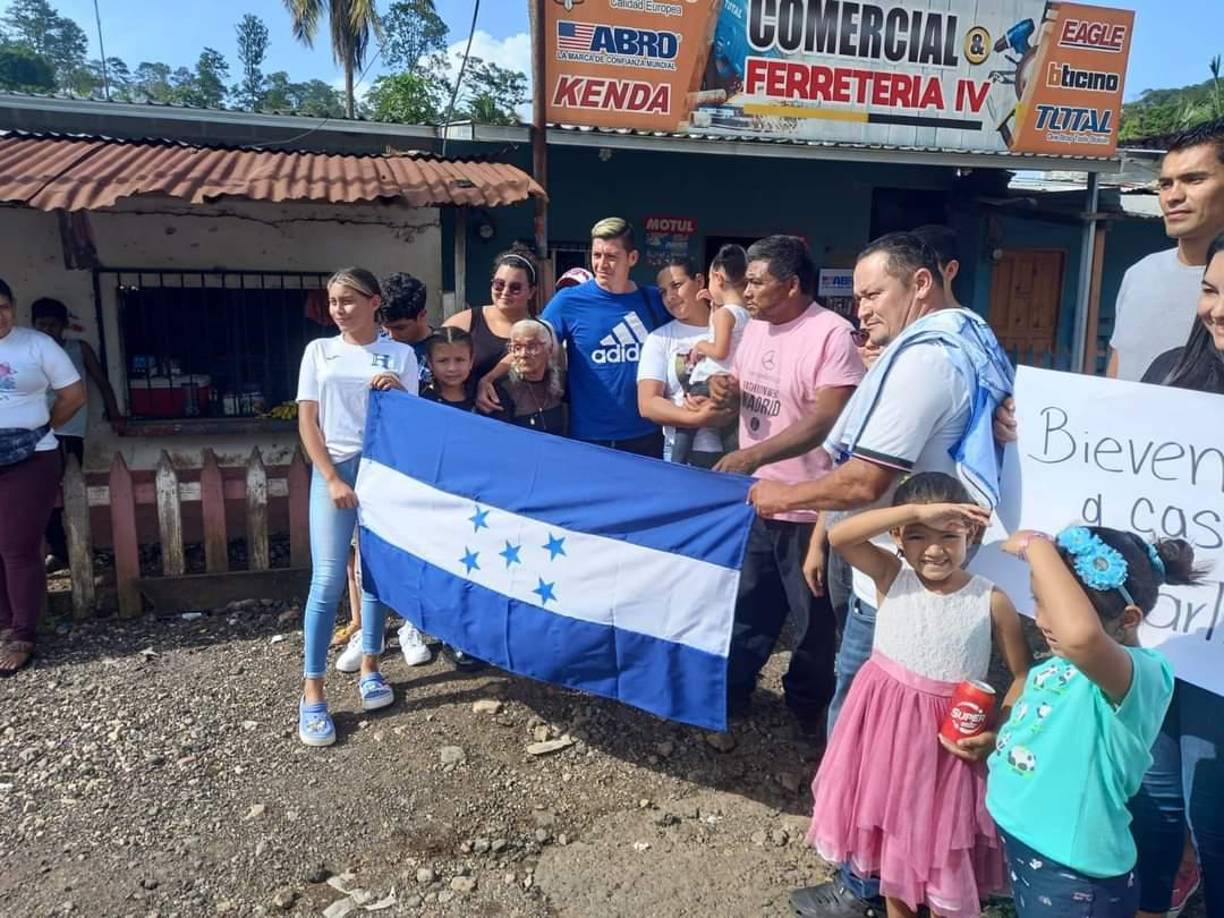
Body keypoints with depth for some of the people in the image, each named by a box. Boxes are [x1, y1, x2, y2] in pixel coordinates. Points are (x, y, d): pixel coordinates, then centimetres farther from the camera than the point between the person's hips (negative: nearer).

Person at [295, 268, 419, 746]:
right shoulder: (319, 351, 7)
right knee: (328, 581, -7)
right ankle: (312, 692, 2)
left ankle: (369, 667, 25)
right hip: (335, 468, -1)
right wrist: (332, 478, -6)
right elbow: (307, 422, 4)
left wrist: (398, 392, -14)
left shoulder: (400, 354, 7)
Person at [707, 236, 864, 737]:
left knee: (814, 617, 12)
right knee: (748, 603, 21)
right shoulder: (755, 327, 7)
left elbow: (827, 419, -26)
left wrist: (755, 455, -32)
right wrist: (725, 389, -4)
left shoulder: (832, 334, -19)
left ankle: (809, 706, 33)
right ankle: (732, 687, 39)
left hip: (807, 507, -7)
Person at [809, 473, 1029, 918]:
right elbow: (837, 536, -26)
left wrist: (996, 735, -14)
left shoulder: (991, 601, -12)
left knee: (945, 851, 12)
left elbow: (1023, 674, -2)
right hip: (886, 727, 2)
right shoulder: (891, 577, -10)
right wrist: (915, 511, -32)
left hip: (947, 742, -2)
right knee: (892, 841, 21)